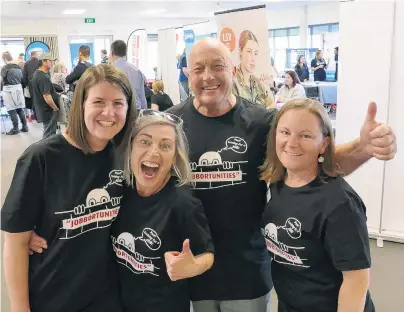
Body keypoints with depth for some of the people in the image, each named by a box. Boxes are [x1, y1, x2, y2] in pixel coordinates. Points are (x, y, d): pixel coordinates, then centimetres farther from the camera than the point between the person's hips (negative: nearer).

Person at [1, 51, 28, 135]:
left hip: (9, 90, -6)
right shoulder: (18, 67, 6)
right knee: (20, 108, 12)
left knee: (11, 110, 0)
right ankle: (25, 127, 14)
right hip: (18, 88, 6)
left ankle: (15, 129, 2)